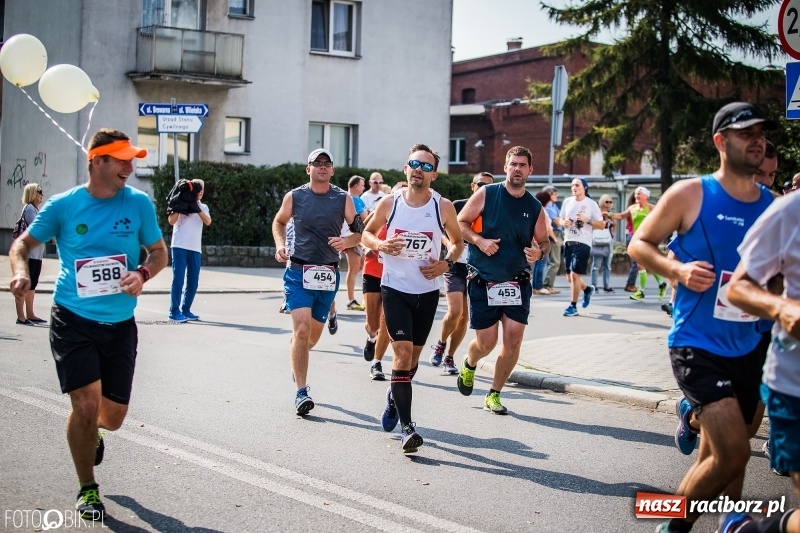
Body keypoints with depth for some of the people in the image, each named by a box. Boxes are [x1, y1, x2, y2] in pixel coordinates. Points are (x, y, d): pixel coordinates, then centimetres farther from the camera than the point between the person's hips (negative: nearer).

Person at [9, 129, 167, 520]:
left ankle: (89, 432, 47)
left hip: (120, 323, 2)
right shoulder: (63, 205, -5)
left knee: (112, 416, 5)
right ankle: (87, 489, 11)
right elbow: (23, 243, 8)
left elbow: (159, 252, 7)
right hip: (72, 319, -2)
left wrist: (143, 273, -14)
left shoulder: (139, 204, -2)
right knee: (87, 402, -13)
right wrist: (20, 270, -14)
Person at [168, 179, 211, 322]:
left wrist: (197, 208, -11)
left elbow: (208, 222, -2)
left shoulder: (203, 207, 18)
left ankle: (185, 310, 15)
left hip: (195, 248, 5)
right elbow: (171, 221, -9)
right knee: (178, 279, -7)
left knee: (193, 281, 6)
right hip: (180, 246, -5)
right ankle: (174, 311, -5)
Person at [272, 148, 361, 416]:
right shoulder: (294, 196, 1)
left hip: (328, 274, 2)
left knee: (314, 334, 13)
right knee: (301, 329, -16)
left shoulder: (343, 199, 2)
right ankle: (301, 392, -13)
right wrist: (280, 244, 0)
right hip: (298, 271, -2)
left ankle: (297, 363, 47)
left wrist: (347, 242, -13)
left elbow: (360, 231, 8)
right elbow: (279, 222, 18)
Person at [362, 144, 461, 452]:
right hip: (395, 288, -2)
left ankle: (395, 396, 46)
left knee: (413, 354, 15)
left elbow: (457, 242, 9)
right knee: (403, 352, -14)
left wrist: (446, 264, -9)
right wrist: (381, 245, -12)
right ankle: (406, 427, -12)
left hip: (427, 291, 2)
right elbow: (367, 233, 9)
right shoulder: (389, 203, -6)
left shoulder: (443, 207, -5)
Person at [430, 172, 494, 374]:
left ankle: (449, 357, 21)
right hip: (456, 266, -2)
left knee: (464, 317, 5)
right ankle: (440, 345, 11)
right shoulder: (458, 206, -1)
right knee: (455, 311, -17)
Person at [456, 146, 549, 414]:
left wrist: (539, 252, -11)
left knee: (513, 339, -6)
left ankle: (494, 394, 12)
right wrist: (479, 240, -17)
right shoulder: (486, 194, -4)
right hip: (483, 282, -2)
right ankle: (469, 364, 37)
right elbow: (460, 223, -1)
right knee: (486, 342, 0)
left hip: (517, 282, 3)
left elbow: (544, 241, 12)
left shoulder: (535, 207, 4)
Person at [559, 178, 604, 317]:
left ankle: (573, 306, -1)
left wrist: (587, 220, -16)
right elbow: (560, 219, 19)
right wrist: (564, 222, -4)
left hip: (582, 243, -6)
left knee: (574, 275, -11)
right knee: (570, 276, 12)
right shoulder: (567, 202, 9)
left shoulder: (591, 204, -3)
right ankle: (587, 289, 42)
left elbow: (602, 225, -2)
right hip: (568, 242, 6)